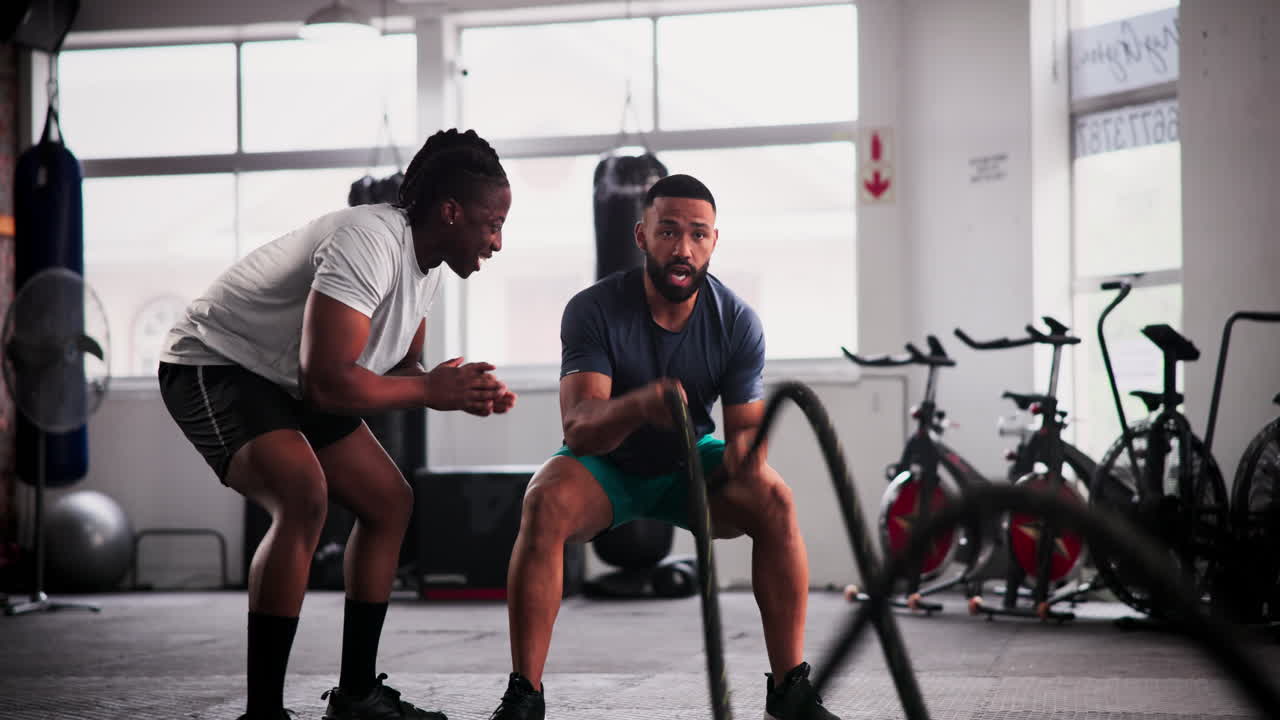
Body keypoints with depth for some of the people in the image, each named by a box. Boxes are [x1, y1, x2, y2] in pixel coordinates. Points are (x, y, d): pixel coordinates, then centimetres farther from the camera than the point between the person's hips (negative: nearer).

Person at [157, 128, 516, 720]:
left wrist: (465, 393, -7)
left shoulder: (425, 262, 2)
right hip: (214, 366, -11)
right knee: (304, 496, -32)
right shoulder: (368, 244, -29)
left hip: (288, 382, 11)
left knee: (390, 502, 10)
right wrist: (429, 390, -20)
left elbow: (398, 365, 14)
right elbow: (328, 382, -34)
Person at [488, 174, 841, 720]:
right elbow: (578, 428, -34)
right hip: (607, 465, -2)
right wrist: (641, 405, -57)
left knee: (774, 500, -26)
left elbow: (746, 426, -13)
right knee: (545, 504, -34)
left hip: (691, 462, 2)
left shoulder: (737, 321, -16)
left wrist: (746, 449, -39)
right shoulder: (593, 310, -24)